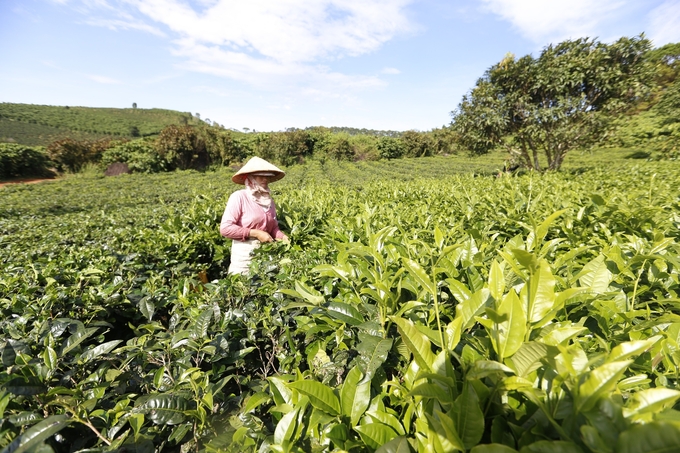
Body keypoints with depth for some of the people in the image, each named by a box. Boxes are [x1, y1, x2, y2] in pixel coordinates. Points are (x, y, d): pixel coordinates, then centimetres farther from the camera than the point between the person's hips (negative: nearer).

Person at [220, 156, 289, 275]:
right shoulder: (239, 197, -10)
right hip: (244, 253, -5)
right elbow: (225, 228, -15)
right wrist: (255, 233, -16)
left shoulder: (269, 200, 8)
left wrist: (283, 237, -6)